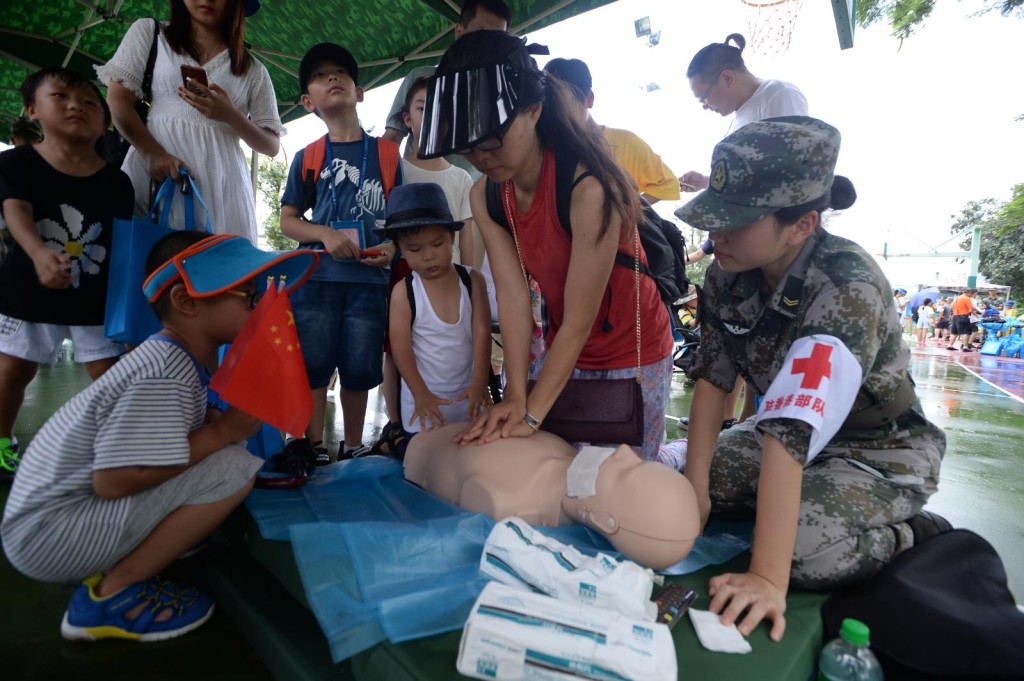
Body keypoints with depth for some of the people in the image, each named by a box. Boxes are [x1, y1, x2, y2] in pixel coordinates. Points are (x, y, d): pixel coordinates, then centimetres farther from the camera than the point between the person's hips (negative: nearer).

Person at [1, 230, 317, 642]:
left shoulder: (176, 357, 2)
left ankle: (112, 566, 12)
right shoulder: (164, 373, -26)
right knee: (232, 468, -23)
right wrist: (224, 431, -23)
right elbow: (114, 480, -29)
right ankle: (111, 596, -7)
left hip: (76, 504, 9)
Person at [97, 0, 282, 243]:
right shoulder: (148, 31, 16)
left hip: (221, 181, 1)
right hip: (154, 169, 0)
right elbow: (117, 101, 5)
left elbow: (272, 146, 12)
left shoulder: (253, 70, 16)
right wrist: (155, 154, -13)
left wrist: (231, 116, -7)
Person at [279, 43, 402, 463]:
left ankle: (354, 448, 22)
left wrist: (393, 247, -9)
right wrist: (326, 235, -12)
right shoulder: (307, 158, 9)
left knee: (360, 368, 5)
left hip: (370, 277, 0)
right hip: (316, 275, 1)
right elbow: (288, 220, 7)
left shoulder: (386, 153, 9)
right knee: (313, 364, 2)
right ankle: (315, 447, 19)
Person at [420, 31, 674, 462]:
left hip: (633, 354, -5)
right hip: (565, 353, 5)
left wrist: (532, 414, -24)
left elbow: (579, 320, -27)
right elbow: (512, 296, -14)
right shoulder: (484, 196, -9)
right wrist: (514, 396, -21)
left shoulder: (588, 188, -29)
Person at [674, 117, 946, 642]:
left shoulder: (846, 287, -33)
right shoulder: (727, 274, -13)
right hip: (802, 439, 6)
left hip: (884, 451, -6)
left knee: (803, 550, -30)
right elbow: (712, 377, -10)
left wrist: (767, 578, -41)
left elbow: (794, 428, -42)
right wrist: (695, 489, -16)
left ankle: (917, 536, 1)